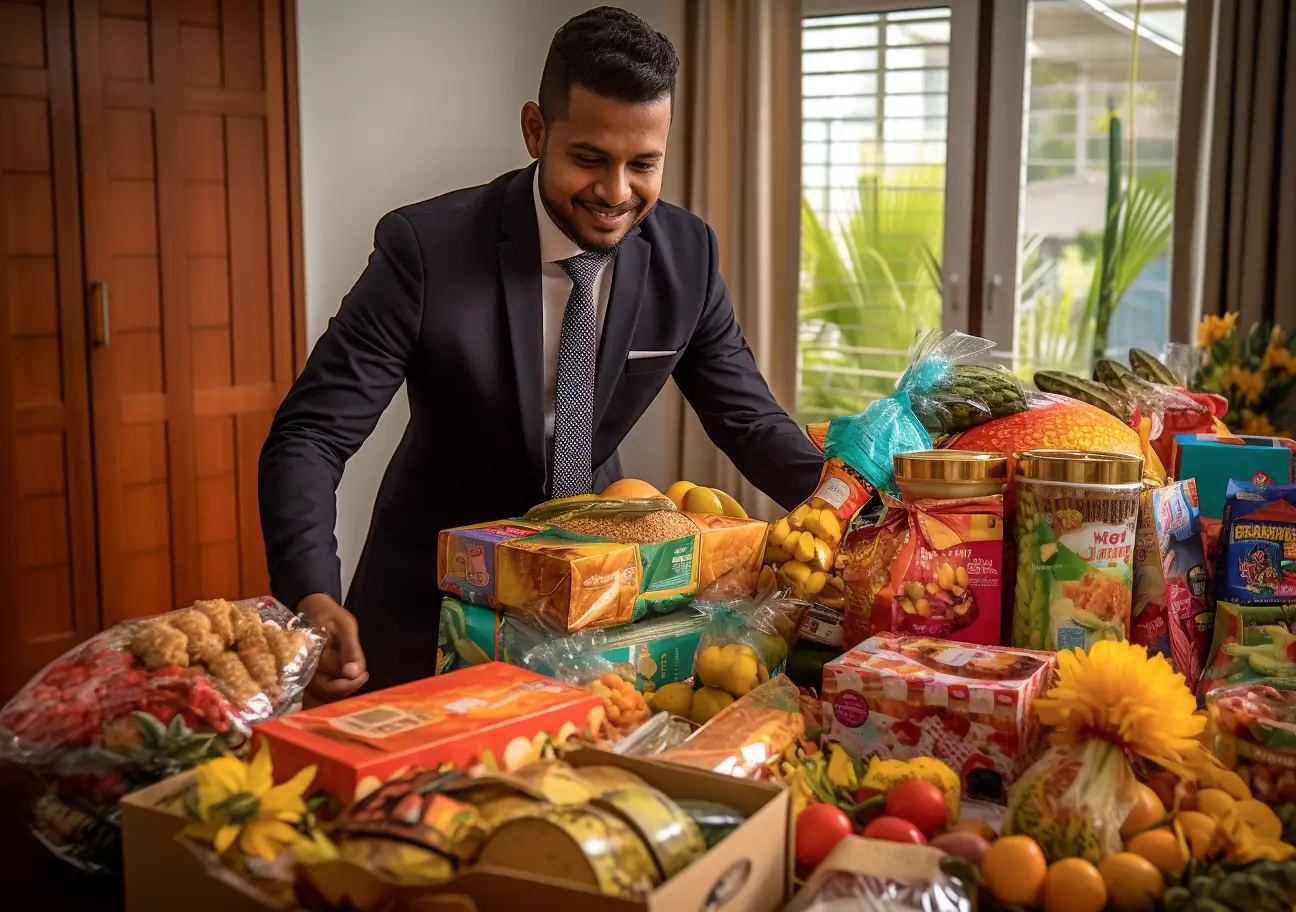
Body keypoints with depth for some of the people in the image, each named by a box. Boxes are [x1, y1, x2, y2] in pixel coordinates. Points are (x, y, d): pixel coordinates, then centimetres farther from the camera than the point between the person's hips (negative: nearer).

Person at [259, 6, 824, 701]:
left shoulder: (687, 253, -11)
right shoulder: (426, 248, -22)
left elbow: (747, 418, -2)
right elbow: (310, 434, -22)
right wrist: (314, 598, -39)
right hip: (435, 603, -3)